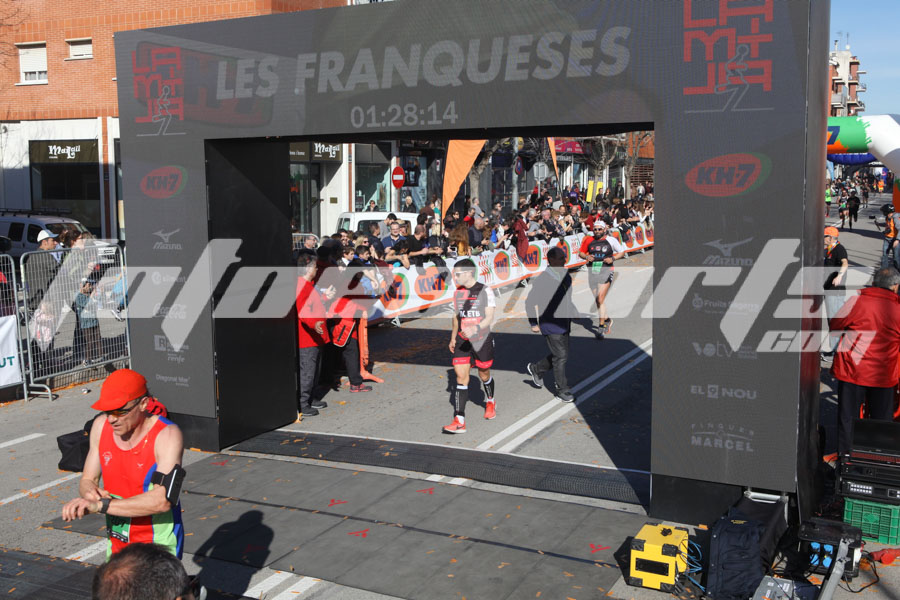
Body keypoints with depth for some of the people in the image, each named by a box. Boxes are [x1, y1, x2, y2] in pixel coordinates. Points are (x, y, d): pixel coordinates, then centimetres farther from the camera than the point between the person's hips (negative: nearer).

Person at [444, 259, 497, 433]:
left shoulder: (485, 291, -10)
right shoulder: (458, 292, 7)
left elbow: (490, 317, -16)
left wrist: (476, 328, -34)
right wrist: (453, 338, 19)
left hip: (482, 339, -4)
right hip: (462, 341, 4)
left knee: (484, 375, 12)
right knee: (461, 377, -7)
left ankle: (490, 401, 45)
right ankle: (459, 421, -12)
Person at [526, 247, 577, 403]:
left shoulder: (566, 276, 6)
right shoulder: (543, 279, -16)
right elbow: (530, 301, -11)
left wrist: (572, 314, 18)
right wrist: (534, 323, -9)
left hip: (564, 324, 8)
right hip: (550, 326, -8)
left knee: (562, 354, 15)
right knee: (560, 357, -4)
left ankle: (536, 369, 37)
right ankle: (562, 391, 9)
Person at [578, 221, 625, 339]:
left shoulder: (611, 240, 1)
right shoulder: (589, 240, 6)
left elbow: (622, 252, 11)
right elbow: (581, 253, 16)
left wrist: (612, 258, -6)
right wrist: (586, 257, -5)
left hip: (606, 270, -4)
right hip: (592, 271, 4)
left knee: (600, 298, -17)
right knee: (598, 300, 11)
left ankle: (601, 326, -12)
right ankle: (606, 320, 33)